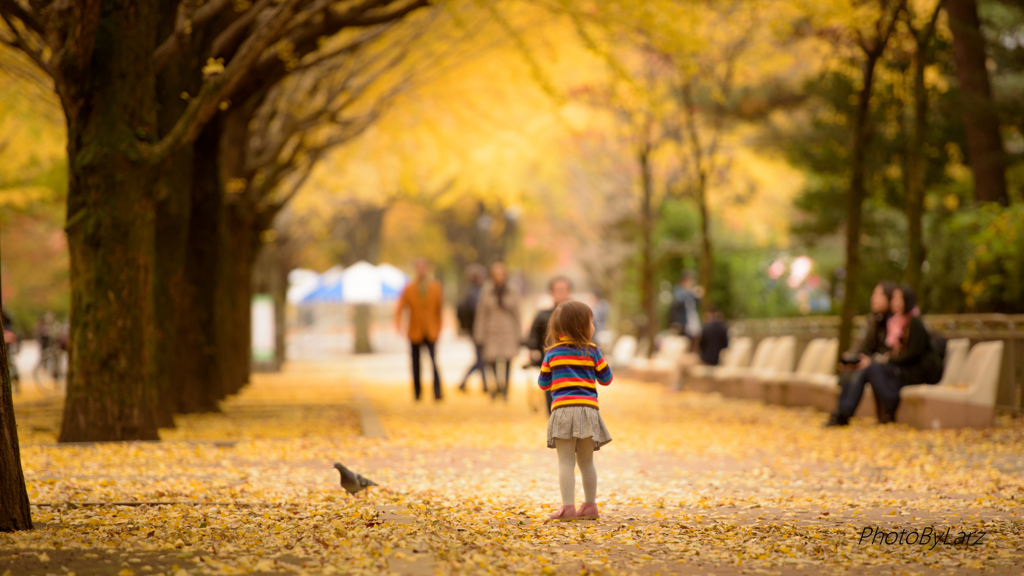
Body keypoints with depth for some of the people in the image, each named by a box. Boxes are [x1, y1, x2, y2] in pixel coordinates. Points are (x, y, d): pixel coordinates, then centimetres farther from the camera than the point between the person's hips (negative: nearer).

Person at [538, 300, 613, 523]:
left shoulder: (552, 353, 7)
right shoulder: (592, 351, 5)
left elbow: (543, 383, 12)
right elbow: (606, 379, 12)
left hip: (563, 410, -1)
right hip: (588, 410, 1)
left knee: (566, 462, -3)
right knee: (586, 461, 14)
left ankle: (568, 507, -11)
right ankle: (590, 505, 18)